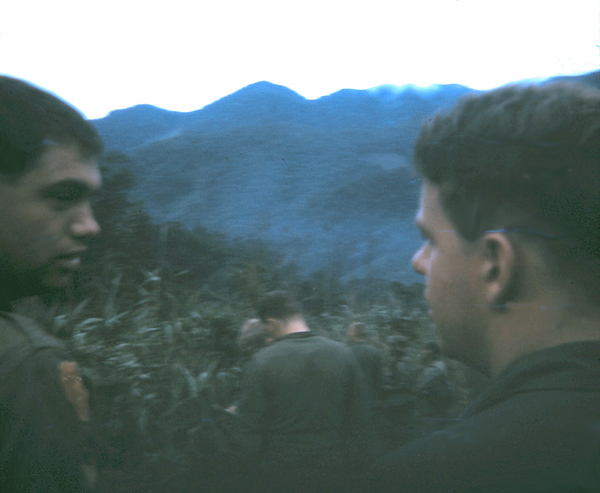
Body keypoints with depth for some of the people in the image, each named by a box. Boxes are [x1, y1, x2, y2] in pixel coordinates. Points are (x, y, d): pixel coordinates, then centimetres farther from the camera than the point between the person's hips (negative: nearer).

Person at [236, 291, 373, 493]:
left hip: (277, 475, -2)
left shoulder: (262, 361, -13)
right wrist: (351, 464, 11)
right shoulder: (342, 354, -3)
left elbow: (250, 423, -10)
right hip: (330, 473, 3)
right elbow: (360, 421, 1)